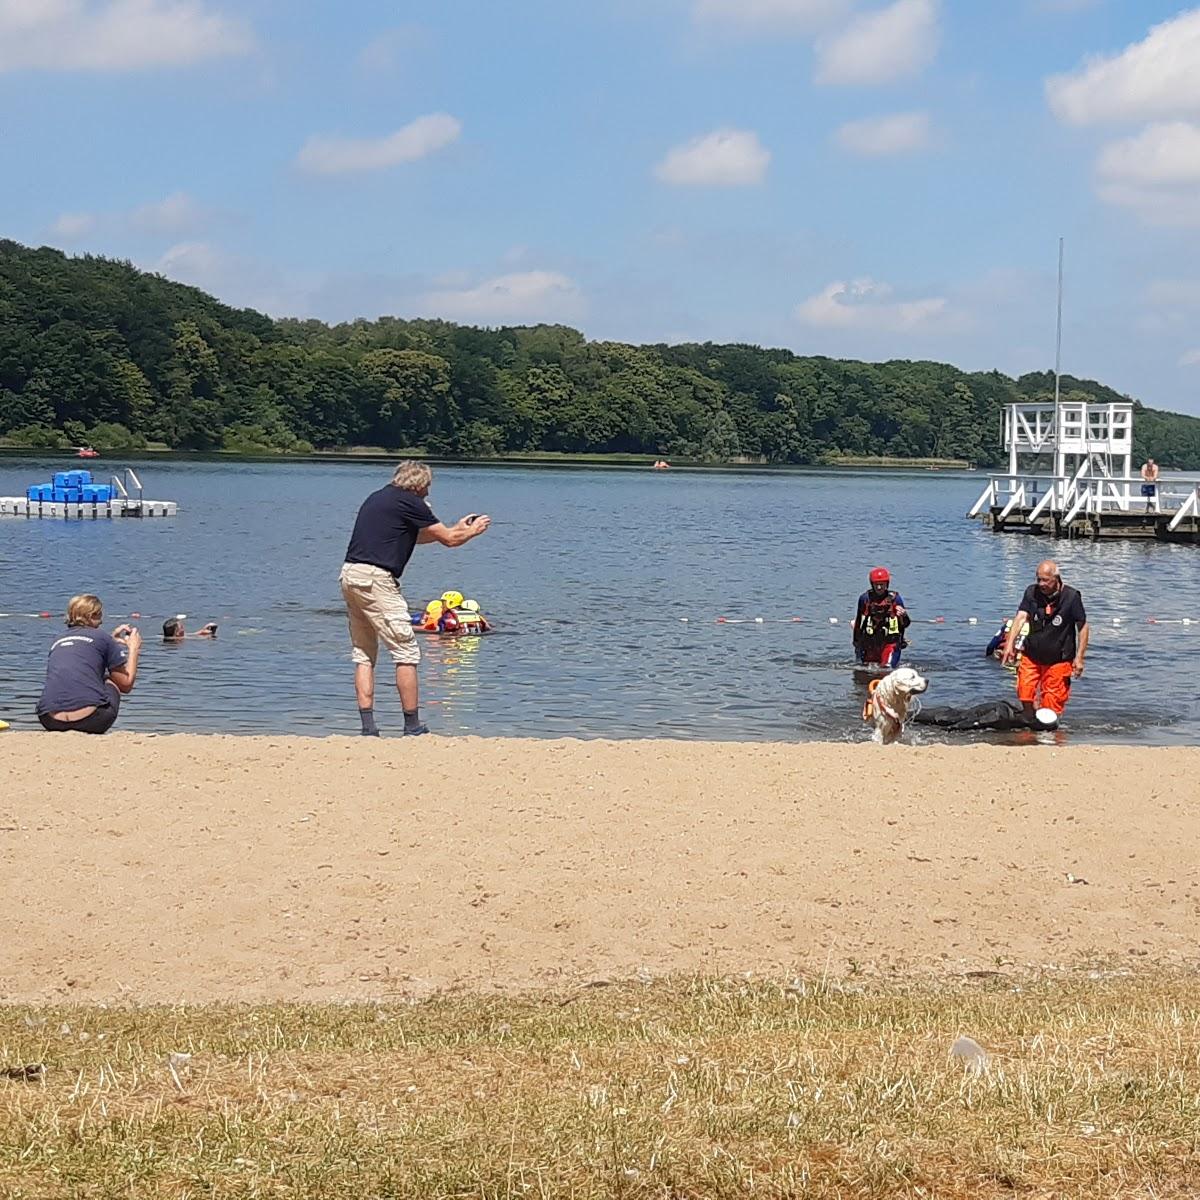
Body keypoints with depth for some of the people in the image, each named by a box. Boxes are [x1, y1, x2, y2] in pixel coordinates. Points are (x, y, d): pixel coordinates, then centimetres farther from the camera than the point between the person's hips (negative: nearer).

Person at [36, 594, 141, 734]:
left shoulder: (57, 641, 22)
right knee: (112, 679, 29)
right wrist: (133, 649, 28)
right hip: (90, 721, -4)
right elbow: (126, 685, 14)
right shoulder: (101, 636, 8)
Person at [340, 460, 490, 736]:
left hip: (349, 576, 9)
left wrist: (458, 527, 40)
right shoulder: (409, 502, -3)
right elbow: (449, 539, 4)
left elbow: (416, 535, 34)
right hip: (375, 579, -9)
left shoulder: (378, 497, 22)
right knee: (406, 652, -1)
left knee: (363, 654, 12)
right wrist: (473, 530, 24)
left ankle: (368, 728, 7)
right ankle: (413, 727, 1)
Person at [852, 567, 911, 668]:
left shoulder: (895, 598, -4)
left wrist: (904, 615, -25)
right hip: (869, 643, 3)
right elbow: (858, 622, 12)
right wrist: (857, 643, 12)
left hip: (890, 642, -3)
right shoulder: (865, 598, 2)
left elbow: (905, 624, -2)